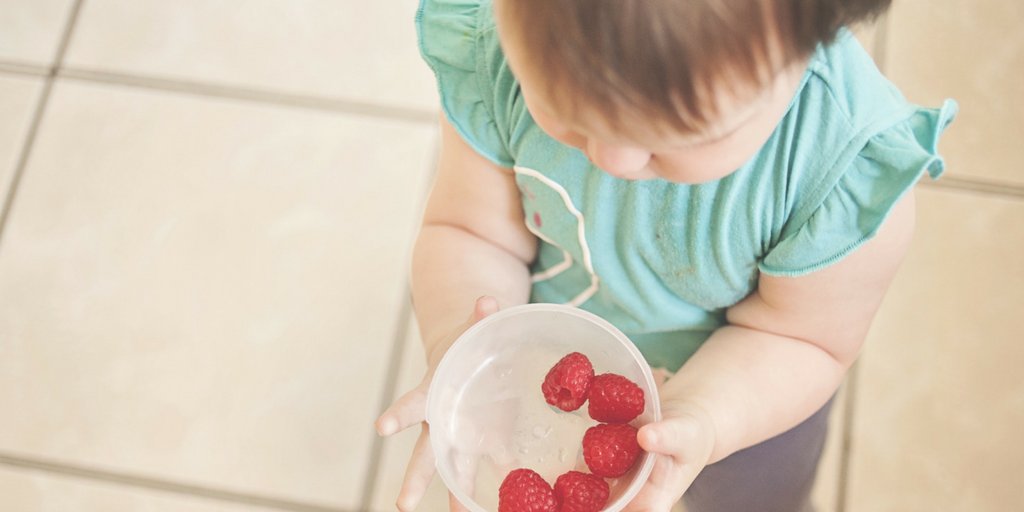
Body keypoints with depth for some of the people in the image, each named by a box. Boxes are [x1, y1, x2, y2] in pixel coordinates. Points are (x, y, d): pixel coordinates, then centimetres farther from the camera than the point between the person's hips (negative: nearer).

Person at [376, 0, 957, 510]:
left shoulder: (852, 167, -39)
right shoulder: (496, 56, -33)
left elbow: (799, 336, -22)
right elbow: (471, 231, -20)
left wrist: (693, 417, -42)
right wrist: (458, 342, -41)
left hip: (749, 388, -1)